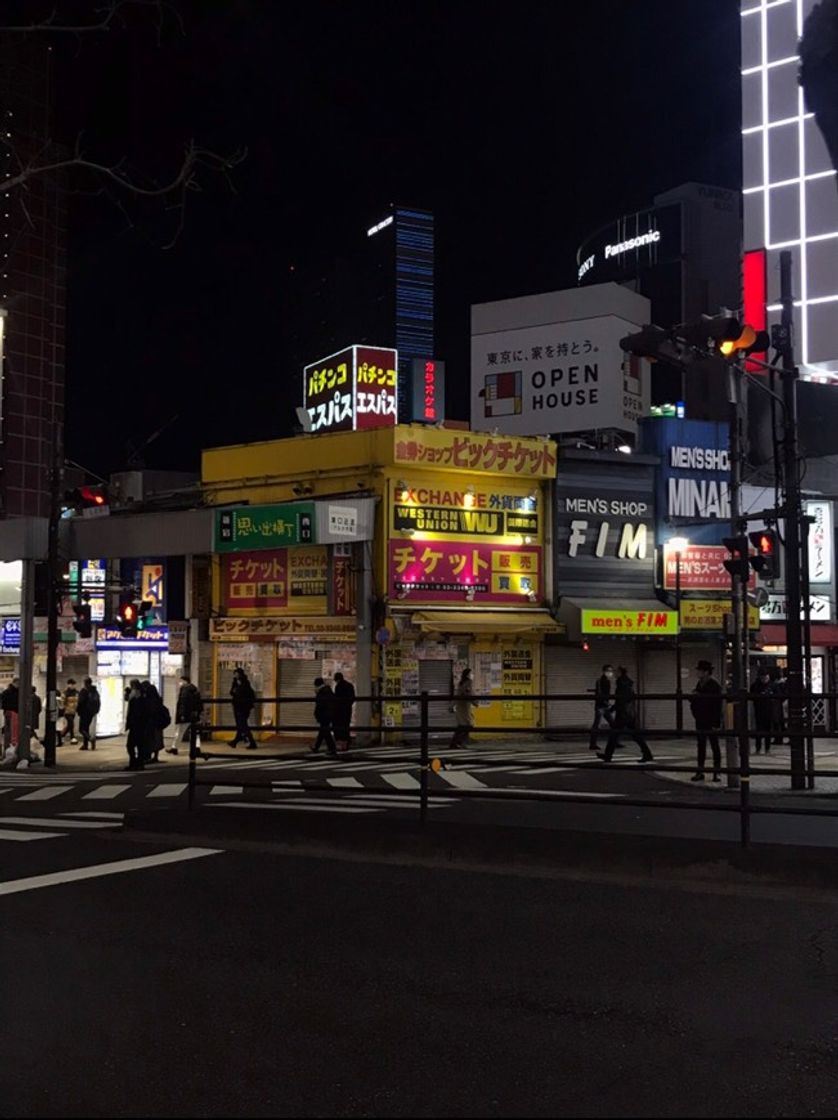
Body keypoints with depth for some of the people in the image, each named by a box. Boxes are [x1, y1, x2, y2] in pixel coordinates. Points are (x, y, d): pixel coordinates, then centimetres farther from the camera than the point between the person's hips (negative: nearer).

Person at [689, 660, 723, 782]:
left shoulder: (714, 685, -13)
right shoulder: (699, 684, 11)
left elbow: (717, 705, -17)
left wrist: (716, 723, -21)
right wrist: (693, 698, -4)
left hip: (711, 722, -7)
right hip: (700, 721, 8)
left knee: (715, 746, 2)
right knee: (701, 747, 10)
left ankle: (717, 772, 7)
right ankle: (700, 772, 14)